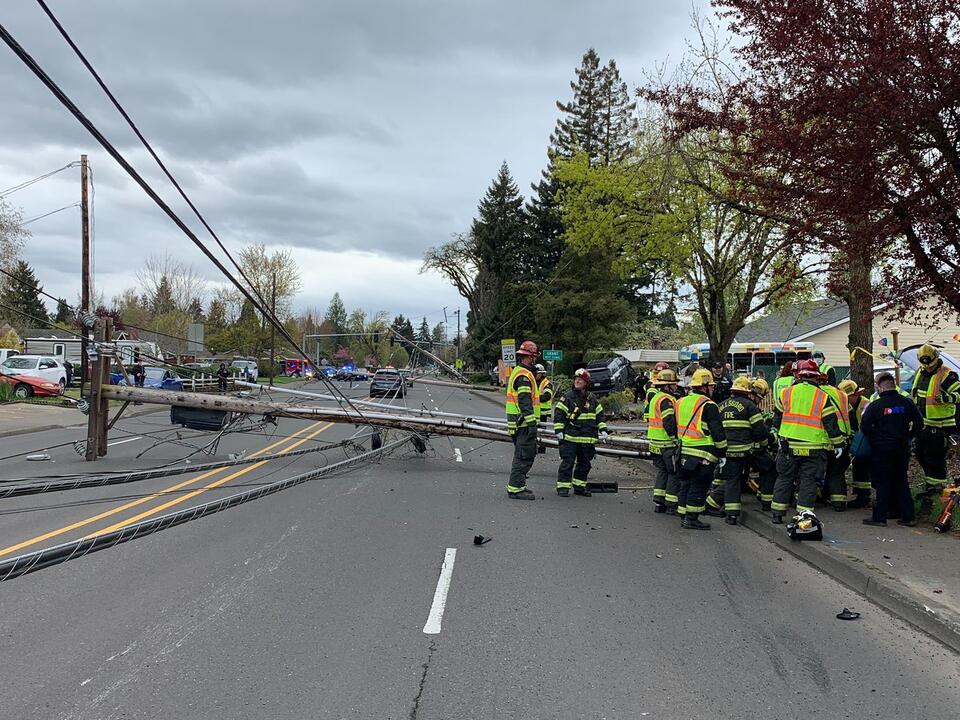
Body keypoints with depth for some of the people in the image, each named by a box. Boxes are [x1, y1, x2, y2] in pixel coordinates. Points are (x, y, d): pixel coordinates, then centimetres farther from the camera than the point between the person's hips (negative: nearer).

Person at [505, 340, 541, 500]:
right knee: (524, 456, -8)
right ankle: (515, 488, -7)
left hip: (516, 422, 11)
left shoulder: (516, 372, 19)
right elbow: (525, 401, -23)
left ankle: (516, 484, 26)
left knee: (522, 454, 19)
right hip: (524, 422, -11)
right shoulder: (524, 375, -15)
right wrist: (532, 422, -24)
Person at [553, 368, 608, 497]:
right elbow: (558, 414, -4)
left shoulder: (592, 399, 10)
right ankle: (563, 487, 0)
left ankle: (579, 486, 23)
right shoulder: (568, 397, -4)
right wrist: (559, 431, -10)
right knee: (567, 462, -6)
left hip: (587, 439, 5)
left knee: (584, 464, 12)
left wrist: (603, 430, 9)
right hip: (570, 438, -5)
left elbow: (600, 414, 18)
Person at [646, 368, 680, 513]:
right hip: (668, 444, -10)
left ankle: (658, 503, 19)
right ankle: (671, 505, 3)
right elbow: (669, 423, -25)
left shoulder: (655, 398, 14)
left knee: (662, 471, 17)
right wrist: (676, 438, -17)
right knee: (674, 473, 0)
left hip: (655, 442, 10)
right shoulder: (666, 400, -17)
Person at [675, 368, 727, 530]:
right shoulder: (708, 405, -10)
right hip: (702, 454, -7)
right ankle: (691, 519, 0)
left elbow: (676, 427, 20)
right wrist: (722, 450, 0)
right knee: (698, 486, -1)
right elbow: (717, 431, -11)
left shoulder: (681, 402, 13)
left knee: (685, 485, 14)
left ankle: (684, 517, 18)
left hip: (683, 452, 8)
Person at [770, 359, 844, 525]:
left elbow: (777, 418, 12)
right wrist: (838, 444, 8)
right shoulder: (823, 397, -4)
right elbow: (831, 424, -4)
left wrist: (779, 436, 26)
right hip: (813, 447, -2)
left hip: (788, 445, 2)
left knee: (784, 478, 12)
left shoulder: (787, 393, 3)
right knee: (808, 481, 5)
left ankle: (777, 513, 15)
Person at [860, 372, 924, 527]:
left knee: (882, 483, 2)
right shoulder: (907, 403, 2)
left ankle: (879, 517, 4)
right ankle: (908, 516, 15)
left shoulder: (875, 405, -12)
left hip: (881, 449, -4)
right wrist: (908, 436, 19)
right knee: (901, 481, 14)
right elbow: (919, 424, 8)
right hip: (902, 448, 4)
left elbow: (865, 427, -11)